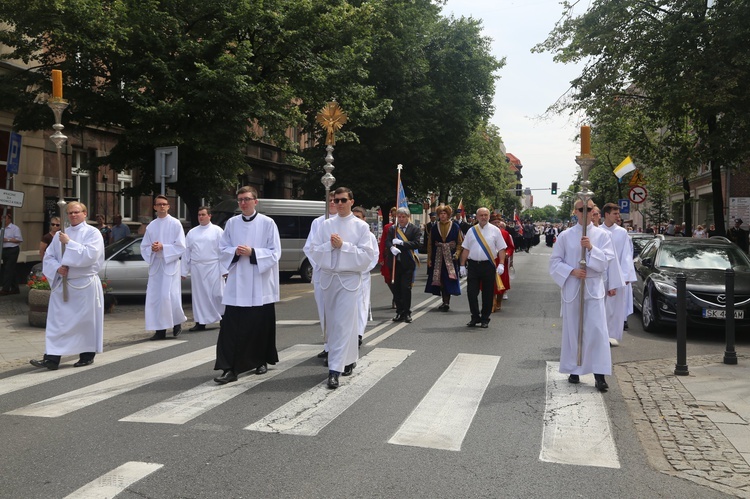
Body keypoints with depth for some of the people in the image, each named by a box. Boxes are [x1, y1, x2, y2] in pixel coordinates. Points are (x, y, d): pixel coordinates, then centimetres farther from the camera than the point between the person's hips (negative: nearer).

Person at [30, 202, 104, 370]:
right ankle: (52, 358, -2)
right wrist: (57, 268, -8)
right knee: (57, 321, -1)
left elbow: (90, 255, -17)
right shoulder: (60, 234, 12)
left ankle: (87, 355, 14)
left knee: (86, 321, 2)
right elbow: (48, 257, 12)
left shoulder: (92, 233, -3)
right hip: (62, 284, 5)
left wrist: (69, 243, -15)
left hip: (85, 284, -5)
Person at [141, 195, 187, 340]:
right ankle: (160, 330, 6)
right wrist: (151, 249, -10)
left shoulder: (175, 223, -1)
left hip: (170, 264, -4)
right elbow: (144, 247, 12)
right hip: (155, 265, 4)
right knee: (154, 298, 0)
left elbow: (181, 246, -6)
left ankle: (177, 322, 13)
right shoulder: (151, 226, 11)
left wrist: (163, 247, -15)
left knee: (169, 296, -12)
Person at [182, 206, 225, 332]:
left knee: (217, 293, -3)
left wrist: (224, 269, -10)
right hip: (196, 268, 4)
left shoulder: (217, 231, 0)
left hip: (213, 267, -4)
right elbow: (187, 252, 12)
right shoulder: (192, 232, 11)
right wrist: (184, 271, 8)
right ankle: (200, 322, 13)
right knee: (199, 295, 6)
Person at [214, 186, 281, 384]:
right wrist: (235, 251, -10)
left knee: (261, 325, 9)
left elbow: (275, 252, -5)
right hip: (237, 283, 2)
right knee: (231, 327, -5)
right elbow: (223, 249, 11)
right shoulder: (231, 223, 7)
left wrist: (252, 252, -17)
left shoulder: (267, 223, -3)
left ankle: (261, 361, 29)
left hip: (260, 284, -2)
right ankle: (230, 369, -4)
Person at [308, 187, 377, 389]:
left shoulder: (361, 226, 0)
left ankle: (335, 370, -9)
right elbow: (314, 251, 5)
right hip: (328, 278, 4)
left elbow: (367, 255, -8)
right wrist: (330, 245, -13)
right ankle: (348, 359, 29)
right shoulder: (326, 225, 9)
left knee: (343, 324, -9)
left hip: (349, 279, -4)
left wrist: (343, 245, -14)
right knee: (331, 323, 11)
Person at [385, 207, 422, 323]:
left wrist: (401, 243, -18)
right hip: (395, 262, 3)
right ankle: (399, 312, 17)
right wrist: (392, 248, -24)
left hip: (407, 263, -3)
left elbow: (417, 244, -11)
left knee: (406, 288, -5)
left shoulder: (415, 229, 1)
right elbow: (387, 241, -2)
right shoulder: (392, 228, 9)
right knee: (396, 288, 7)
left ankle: (407, 313, 6)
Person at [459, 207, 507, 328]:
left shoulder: (495, 230, 4)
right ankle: (475, 317, 13)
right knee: (471, 292, -2)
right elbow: (466, 249, 11)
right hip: (473, 265, 2)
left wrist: (501, 264, -8)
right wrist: (462, 265, 6)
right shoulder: (471, 231, 9)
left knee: (488, 294, 4)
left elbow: (501, 249, 2)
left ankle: (485, 319, 16)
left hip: (488, 265, -1)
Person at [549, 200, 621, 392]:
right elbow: (555, 262, 3)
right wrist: (572, 271, -12)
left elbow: (607, 260, -5)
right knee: (572, 330, 7)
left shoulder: (602, 235, 3)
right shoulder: (565, 236, 3)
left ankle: (600, 374, -4)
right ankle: (573, 370, 21)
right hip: (571, 287, 1)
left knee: (597, 330, -8)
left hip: (594, 287, 0)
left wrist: (591, 248, -19)